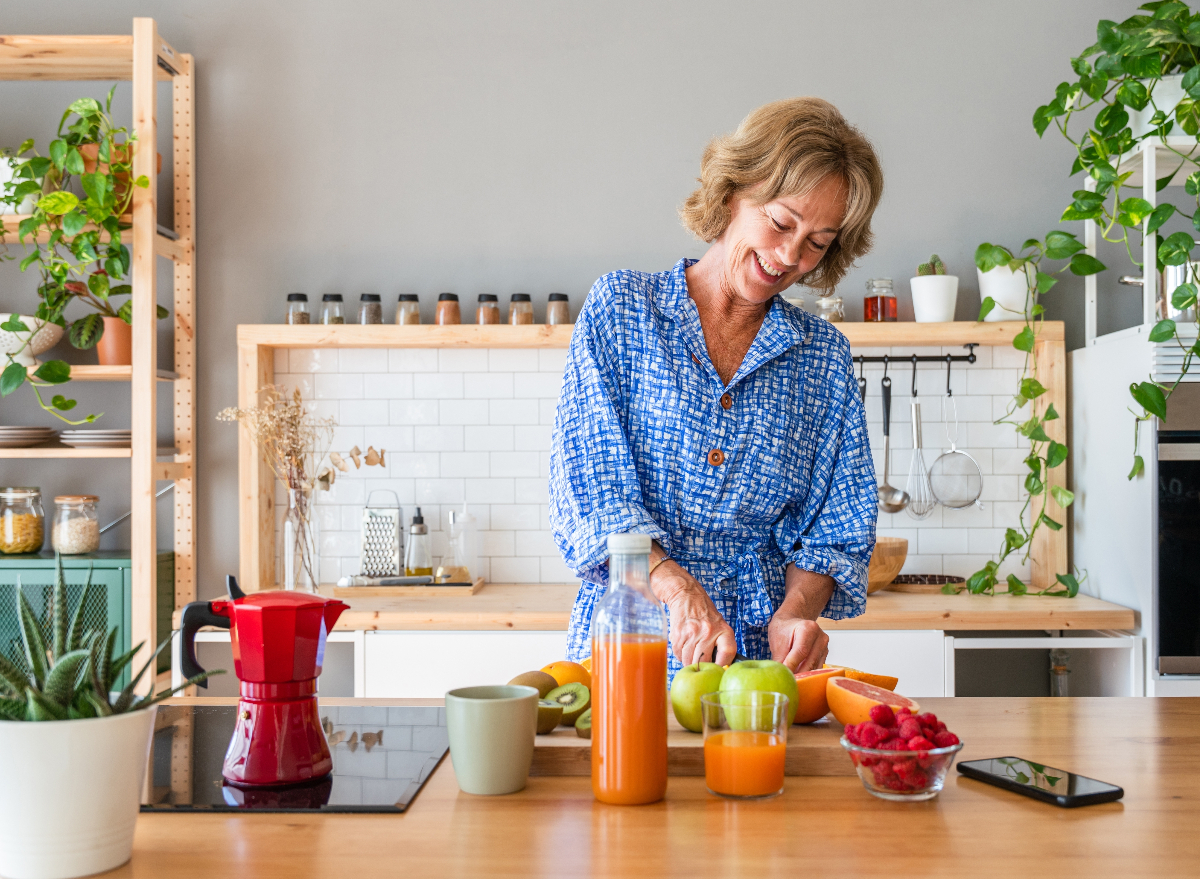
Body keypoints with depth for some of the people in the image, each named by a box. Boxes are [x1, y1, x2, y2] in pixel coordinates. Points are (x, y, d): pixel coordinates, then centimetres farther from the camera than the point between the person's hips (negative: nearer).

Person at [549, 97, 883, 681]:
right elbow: (588, 489, -5)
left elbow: (834, 528, 10)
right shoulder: (620, 308, 3)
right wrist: (678, 588, -20)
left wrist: (796, 611, -11)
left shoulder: (825, 355, 11)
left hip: (761, 660, 2)